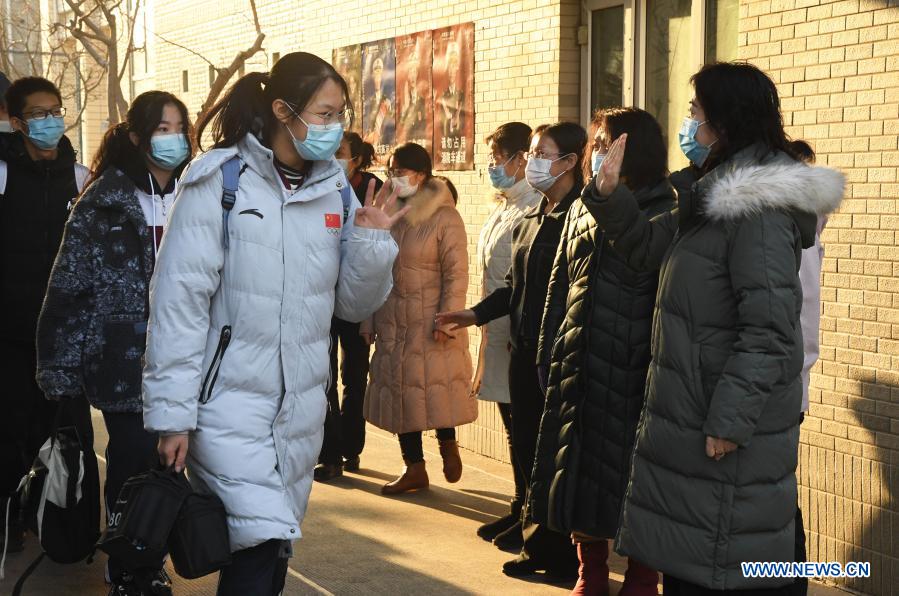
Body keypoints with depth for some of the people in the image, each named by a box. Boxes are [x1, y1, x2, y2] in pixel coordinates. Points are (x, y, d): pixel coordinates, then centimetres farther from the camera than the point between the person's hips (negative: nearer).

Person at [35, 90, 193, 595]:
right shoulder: (104, 201, -8)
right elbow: (69, 287, -9)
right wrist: (61, 365, -11)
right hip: (124, 359, -4)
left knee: (163, 460, 9)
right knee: (133, 461, 1)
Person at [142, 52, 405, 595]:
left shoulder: (336, 190, 6)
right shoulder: (221, 178, -9)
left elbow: (354, 305, 11)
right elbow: (179, 296, -12)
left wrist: (372, 243, -8)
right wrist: (173, 410, -14)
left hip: (301, 405, 5)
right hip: (229, 400, -5)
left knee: (274, 548, 14)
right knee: (261, 542, -15)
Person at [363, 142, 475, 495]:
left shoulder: (444, 217, -9)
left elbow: (456, 273, -12)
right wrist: (369, 319, 10)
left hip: (430, 321, -6)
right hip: (393, 322, 6)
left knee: (437, 388, -2)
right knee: (400, 390, 7)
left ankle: (448, 443, 27)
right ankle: (414, 469, 17)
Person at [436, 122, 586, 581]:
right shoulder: (528, 222, 14)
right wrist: (477, 314, 12)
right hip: (524, 349, 8)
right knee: (527, 446, 13)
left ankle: (566, 554, 14)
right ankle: (539, 545, 25)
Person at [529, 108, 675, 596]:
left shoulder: (663, 215, -5)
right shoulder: (582, 211, 14)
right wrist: (551, 354, 13)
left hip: (632, 372, -6)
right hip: (578, 370, 6)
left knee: (633, 480, 2)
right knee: (578, 477, 11)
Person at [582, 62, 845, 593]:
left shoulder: (758, 208, -19)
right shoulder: (713, 197, 12)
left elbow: (769, 329, -24)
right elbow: (649, 247, 24)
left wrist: (728, 422, -23)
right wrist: (610, 196, 8)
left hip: (729, 429, -10)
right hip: (690, 414, 10)